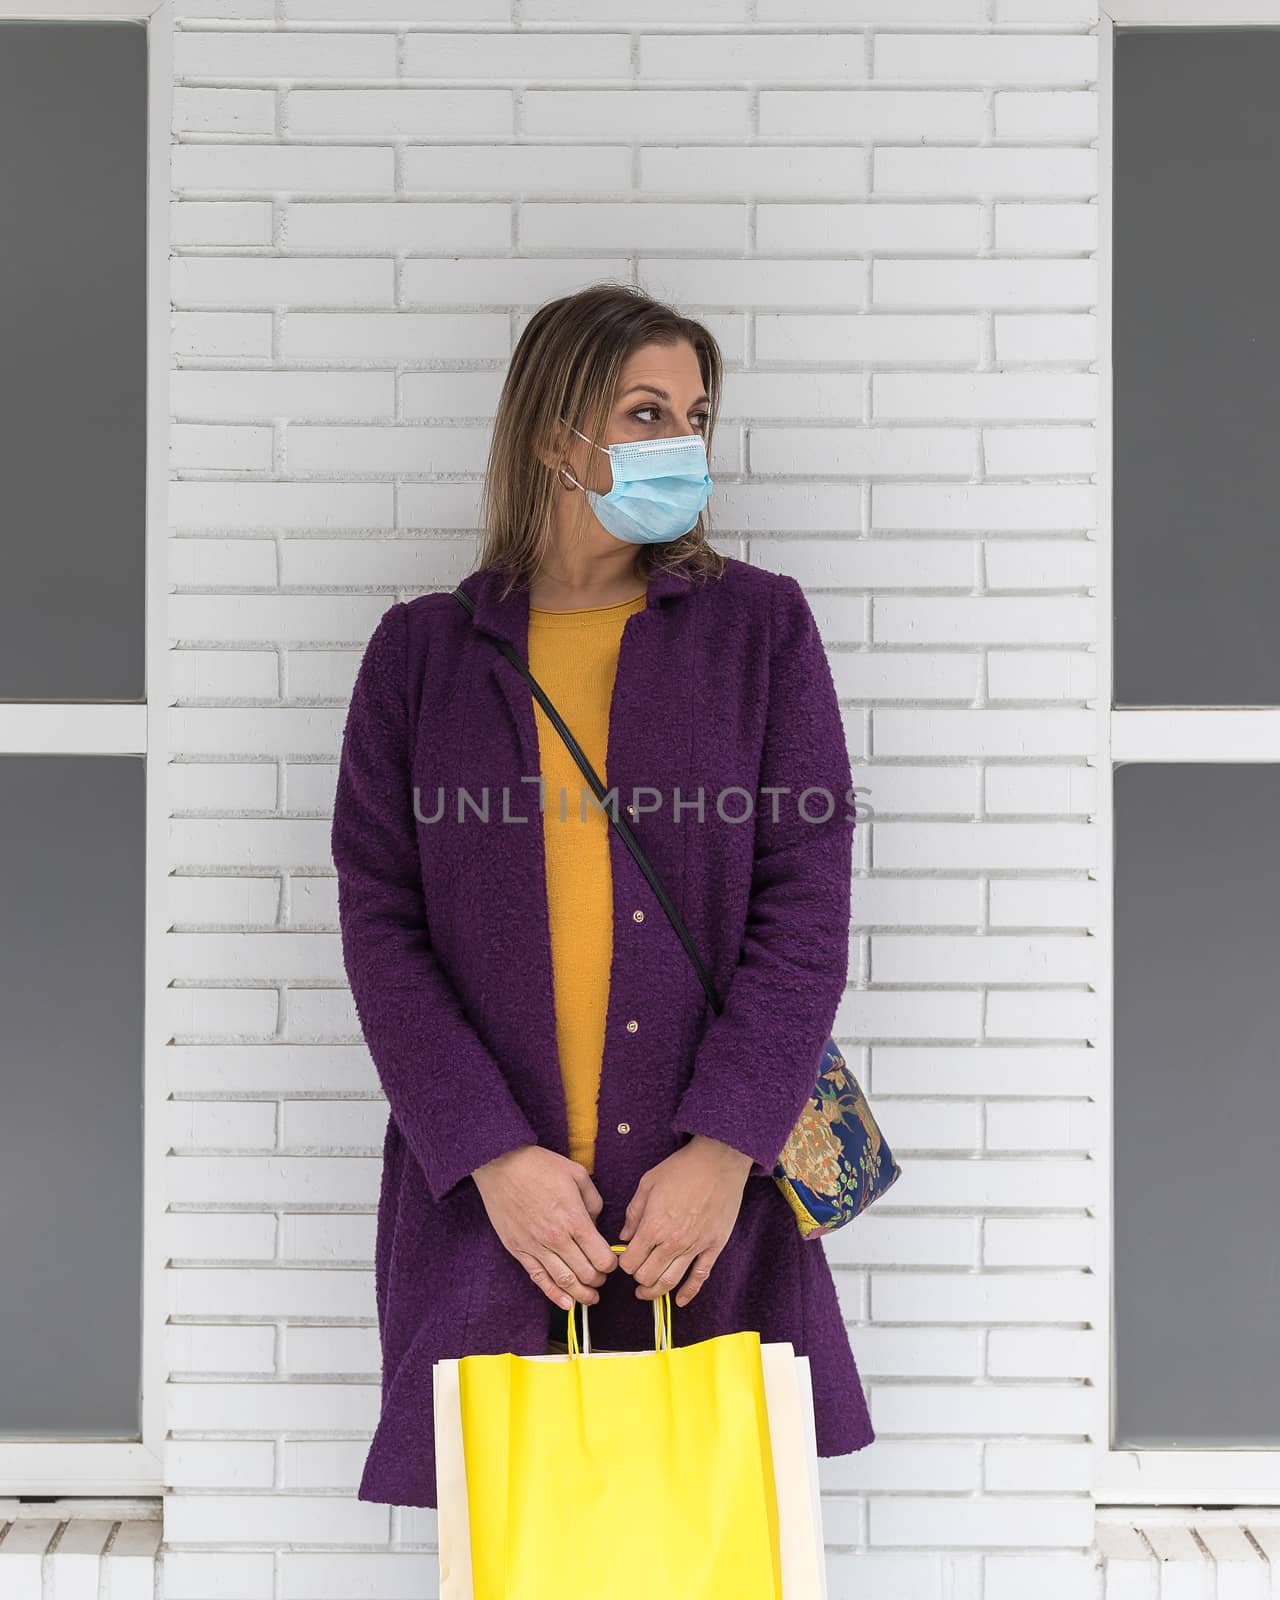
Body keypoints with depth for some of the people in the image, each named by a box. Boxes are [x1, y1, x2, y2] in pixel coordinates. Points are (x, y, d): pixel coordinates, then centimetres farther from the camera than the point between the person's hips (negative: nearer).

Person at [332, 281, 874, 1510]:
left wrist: (723, 1148, -10)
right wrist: (494, 1156, -10)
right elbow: (379, 922, 2)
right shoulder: (421, 650, 8)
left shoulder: (759, 625, 8)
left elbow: (807, 903, 0)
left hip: (712, 1199, 0)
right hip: (482, 1199, 0)